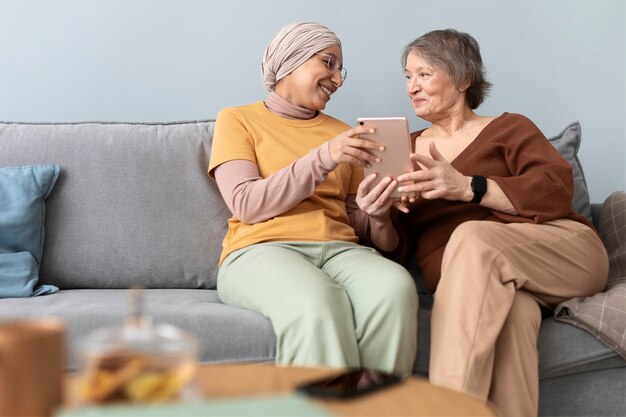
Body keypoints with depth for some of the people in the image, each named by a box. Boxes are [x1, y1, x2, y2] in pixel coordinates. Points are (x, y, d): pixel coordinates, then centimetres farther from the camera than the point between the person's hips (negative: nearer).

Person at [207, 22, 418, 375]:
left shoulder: (343, 133, 24)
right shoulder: (237, 120, 12)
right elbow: (246, 205, -4)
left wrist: (375, 211, -5)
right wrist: (324, 158, -12)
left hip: (340, 250, 4)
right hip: (262, 250, -3)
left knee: (395, 285, -32)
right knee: (318, 301, -38)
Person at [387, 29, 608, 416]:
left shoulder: (508, 128, 14)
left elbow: (557, 191, -5)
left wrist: (467, 187, -17)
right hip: (471, 278, 1)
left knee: (471, 237, -34)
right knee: (507, 310, -37)